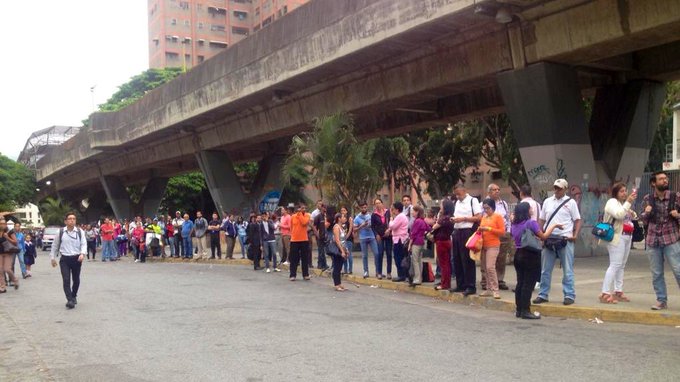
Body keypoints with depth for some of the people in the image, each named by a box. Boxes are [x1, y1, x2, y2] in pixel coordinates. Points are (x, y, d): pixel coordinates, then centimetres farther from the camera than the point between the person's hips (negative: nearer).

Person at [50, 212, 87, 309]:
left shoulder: (80, 232, -1)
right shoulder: (60, 232, -1)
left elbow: (84, 244, -4)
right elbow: (55, 245, 9)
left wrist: (82, 254, -22)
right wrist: (53, 258, 11)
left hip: (76, 259, 1)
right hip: (64, 259, -1)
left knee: (76, 280, 13)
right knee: (66, 280, -10)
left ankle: (74, 296, 35)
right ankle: (70, 300, -12)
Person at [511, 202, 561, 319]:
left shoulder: (514, 225, 7)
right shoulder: (531, 223, -14)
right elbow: (543, 236, -12)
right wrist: (553, 226, -1)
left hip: (518, 255, 7)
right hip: (530, 256, -7)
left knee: (520, 283, 12)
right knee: (528, 284, -3)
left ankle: (518, 310, 17)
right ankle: (525, 311, -2)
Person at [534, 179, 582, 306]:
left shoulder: (570, 202, 1)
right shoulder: (547, 201, 12)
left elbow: (577, 220, 0)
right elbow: (541, 220, 15)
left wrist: (575, 235, -13)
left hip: (565, 239, -4)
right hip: (549, 239, 4)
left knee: (567, 270, 2)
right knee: (545, 270, 8)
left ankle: (569, 295, 8)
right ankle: (543, 295, 16)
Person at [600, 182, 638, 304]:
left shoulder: (624, 203, 20)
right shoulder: (612, 202, -8)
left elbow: (632, 217, 29)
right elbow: (619, 215, -25)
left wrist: (632, 214, 8)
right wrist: (628, 202, -22)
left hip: (627, 237, 9)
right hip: (617, 237, -9)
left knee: (621, 266, 9)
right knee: (615, 265, -13)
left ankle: (618, 292, 13)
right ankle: (605, 294, -14)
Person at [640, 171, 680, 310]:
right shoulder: (647, 199, 3)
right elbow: (642, 218, 11)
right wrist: (646, 212, -10)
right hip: (653, 240, 2)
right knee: (656, 273, 7)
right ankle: (661, 300, 17)